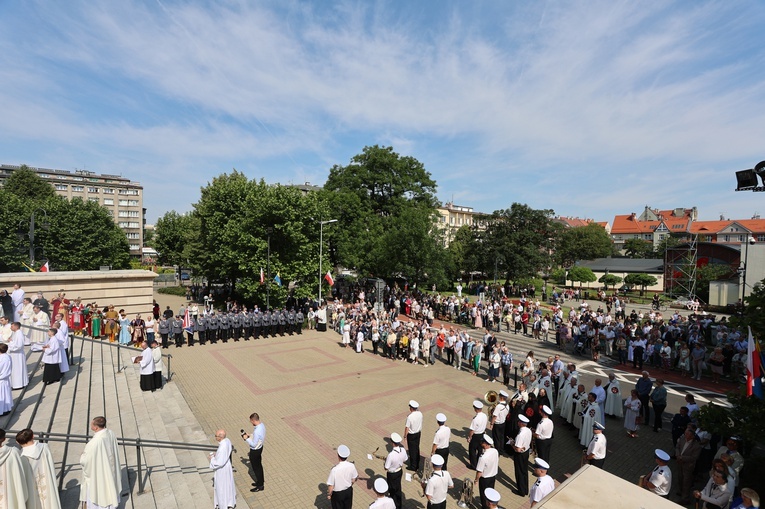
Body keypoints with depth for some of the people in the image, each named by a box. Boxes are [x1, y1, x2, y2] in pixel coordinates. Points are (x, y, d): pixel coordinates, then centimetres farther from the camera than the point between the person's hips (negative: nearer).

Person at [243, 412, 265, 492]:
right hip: (260, 447, 9)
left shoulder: (257, 431, -37)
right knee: (259, 465, 24)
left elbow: (253, 444, -27)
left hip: (255, 451, -9)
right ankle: (260, 482, 43)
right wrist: (249, 436, 3)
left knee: (256, 468, 12)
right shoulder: (262, 425, -8)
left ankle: (260, 486, 28)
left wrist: (246, 438, -16)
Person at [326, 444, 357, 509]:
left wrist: (329, 494, -3)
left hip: (337, 493, -3)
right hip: (349, 490, 3)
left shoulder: (334, 469, -33)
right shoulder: (352, 466, -20)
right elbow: (353, 480, -4)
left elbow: (331, 486, -23)